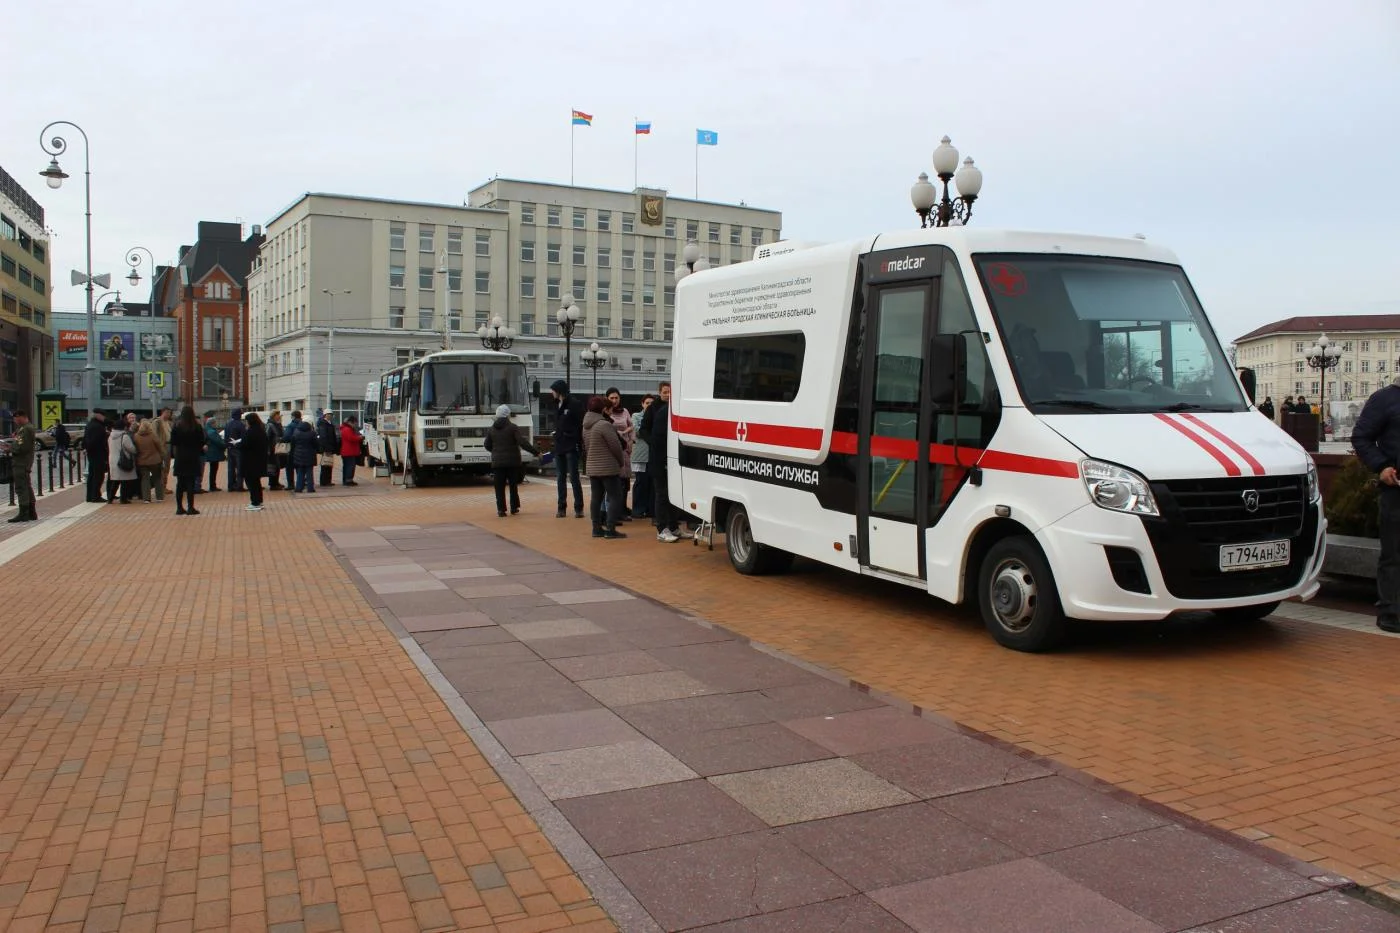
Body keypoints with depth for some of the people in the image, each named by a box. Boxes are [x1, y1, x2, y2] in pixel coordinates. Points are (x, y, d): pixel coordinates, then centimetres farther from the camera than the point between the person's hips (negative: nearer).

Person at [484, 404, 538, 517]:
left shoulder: (491, 429, 4)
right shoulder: (512, 427, -7)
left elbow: (487, 446, 11)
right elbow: (522, 443, -13)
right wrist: (536, 452, -10)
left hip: (497, 462, 2)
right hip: (512, 461, -2)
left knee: (499, 487, 3)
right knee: (513, 486, 10)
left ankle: (501, 510, -2)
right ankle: (514, 508, 13)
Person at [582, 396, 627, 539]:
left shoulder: (586, 426, 10)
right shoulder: (604, 425, -16)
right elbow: (616, 446, -14)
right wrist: (621, 461, 2)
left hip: (591, 468, 8)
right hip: (608, 468, -8)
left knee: (596, 497, 11)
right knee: (615, 497, -2)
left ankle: (597, 528, 12)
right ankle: (610, 529, -6)